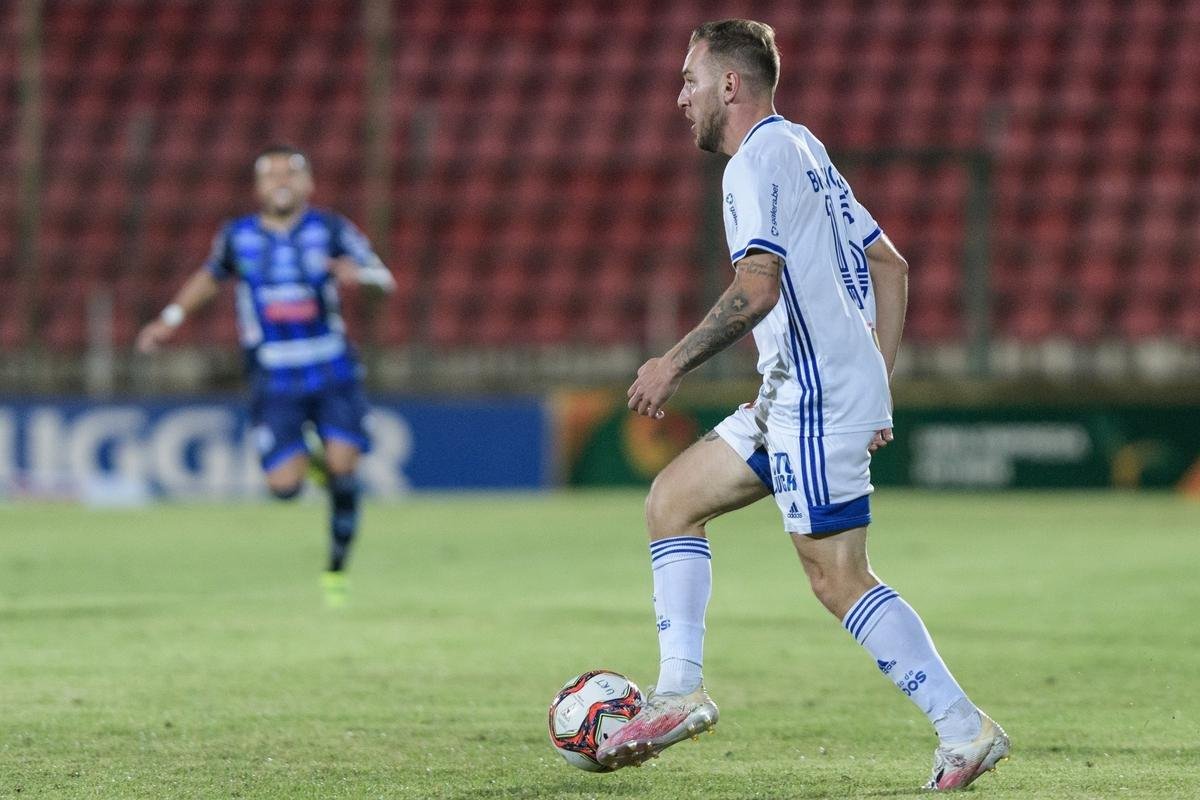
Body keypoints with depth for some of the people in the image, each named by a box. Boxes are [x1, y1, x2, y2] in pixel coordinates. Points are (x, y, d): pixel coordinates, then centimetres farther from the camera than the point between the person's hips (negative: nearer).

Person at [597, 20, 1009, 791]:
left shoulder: (758, 161, -12)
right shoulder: (804, 150, 18)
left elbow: (757, 289, -24)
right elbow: (891, 266, 20)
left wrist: (674, 364, -15)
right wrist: (878, 385, 20)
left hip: (817, 401, -10)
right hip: (795, 399, 10)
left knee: (840, 580, -9)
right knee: (673, 498, 13)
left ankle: (965, 728, -6)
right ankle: (679, 690, 8)